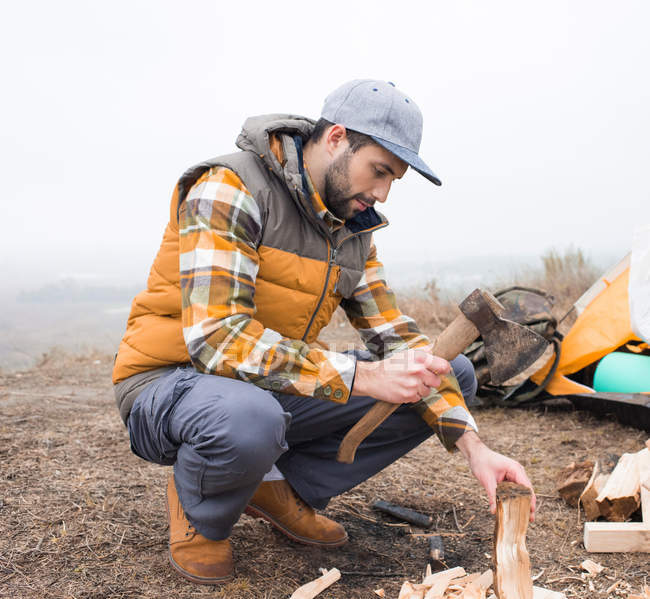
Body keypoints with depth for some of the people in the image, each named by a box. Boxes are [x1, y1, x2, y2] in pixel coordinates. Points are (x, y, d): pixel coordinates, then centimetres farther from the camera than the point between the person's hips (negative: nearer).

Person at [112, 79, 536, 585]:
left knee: (452, 373, -1)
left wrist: (473, 446, -10)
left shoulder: (354, 230, 3)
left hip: (280, 389, 7)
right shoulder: (230, 189, -20)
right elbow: (218, 338, -30)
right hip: (172, 383, -6)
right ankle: (199, 513, -6)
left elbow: (397, 335, 3)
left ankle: (284, 485, 1)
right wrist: (364, 376, -34)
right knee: (248, 420, -44)